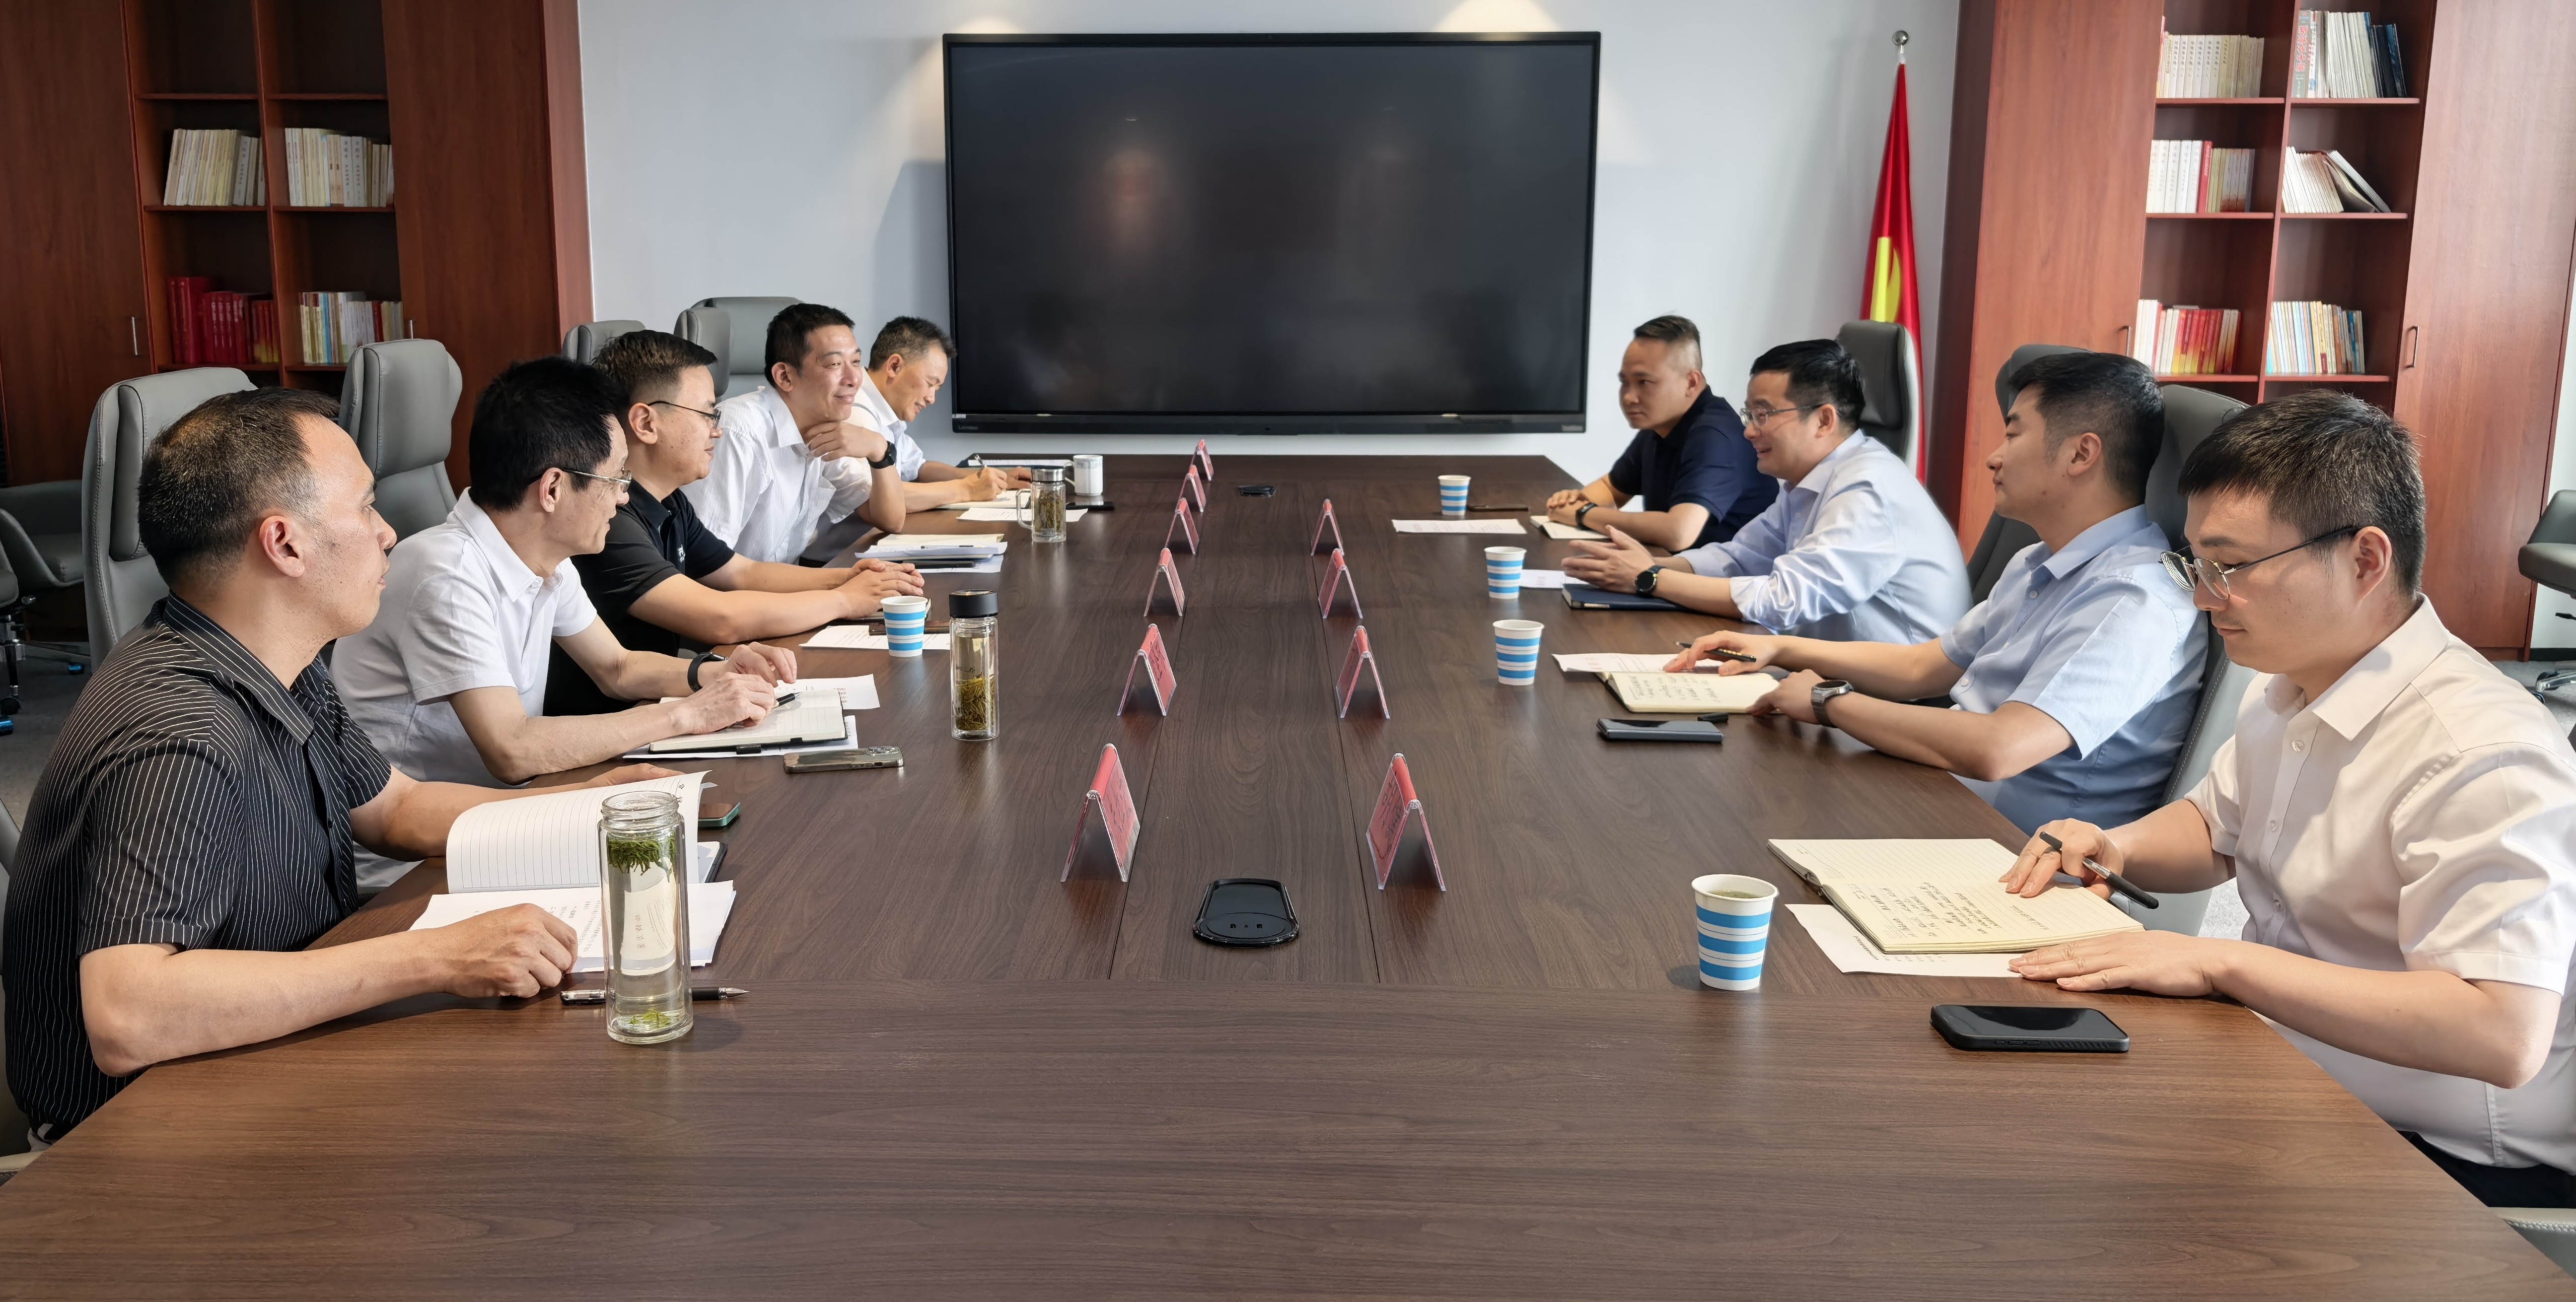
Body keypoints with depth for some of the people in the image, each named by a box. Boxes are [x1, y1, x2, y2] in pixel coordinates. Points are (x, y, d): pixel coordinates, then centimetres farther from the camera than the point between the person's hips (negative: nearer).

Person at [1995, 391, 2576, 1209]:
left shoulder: (2483, 758, -24)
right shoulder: (2286, 693, 7)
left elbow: (2504, 1035, -33)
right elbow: (2213, 831, 26)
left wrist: (2219, 962, -30)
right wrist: (2120, 847, 3)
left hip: (2449, 1166, -8)